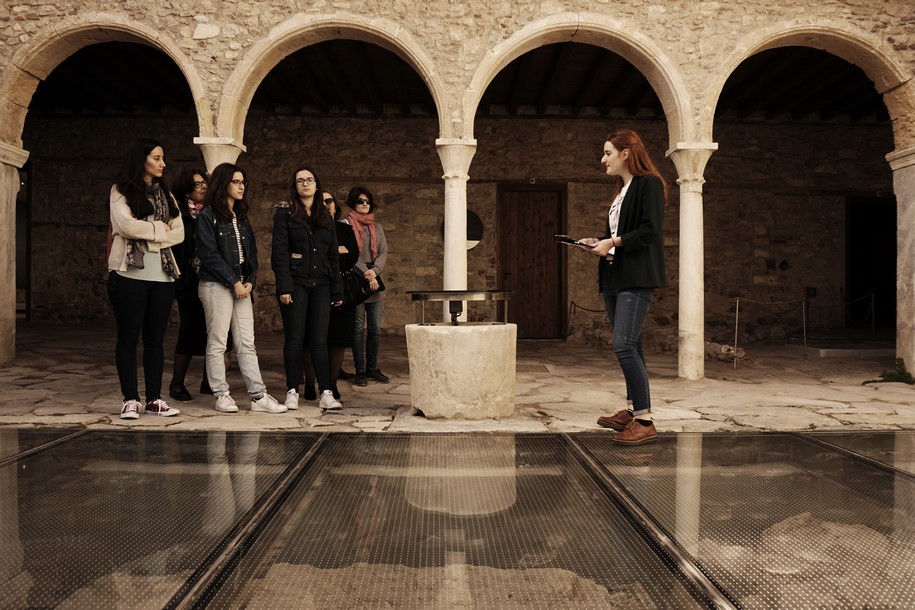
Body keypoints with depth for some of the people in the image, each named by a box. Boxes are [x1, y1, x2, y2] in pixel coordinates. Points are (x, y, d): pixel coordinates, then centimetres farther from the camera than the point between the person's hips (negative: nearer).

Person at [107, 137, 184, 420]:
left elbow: (179, 232, 6)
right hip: (129, 273, -4)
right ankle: (130, 399, 6)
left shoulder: (165, 194, 17)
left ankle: (154, 398, 11)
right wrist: (159, 229, -3)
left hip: (162, 274, 4)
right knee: (128, 337, 0)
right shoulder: (121, 191, 3)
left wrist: (150, 239, -8)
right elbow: (127, 225, -14)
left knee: (155, 338, 6)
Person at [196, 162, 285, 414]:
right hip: (216, 286, -6)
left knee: (247, 343, 4)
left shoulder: (241, 217, 17)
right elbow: (209, 254, -11)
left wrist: (250, 281, 0)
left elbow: (251, 252, 15)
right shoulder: (208, 215, -3)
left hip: (241, 285, 6)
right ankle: (222, 395, 8)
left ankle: (259, 396, 4)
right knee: (217, 343, 0)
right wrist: (233, 282, -13)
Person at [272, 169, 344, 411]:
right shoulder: (285, 213, 3)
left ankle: (326, 393, 0)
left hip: (320, 285, 3)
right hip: (295, 283, -3)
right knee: (294, 339, 0)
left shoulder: (326, 217, 16)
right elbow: (280, 251, -5)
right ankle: (292, 392, 9)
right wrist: (284, 286, -15)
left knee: (319, 340, 1)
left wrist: (337, 290, 9)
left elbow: (333, 255, 15)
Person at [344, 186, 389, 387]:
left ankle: (372, 368, 13)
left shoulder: (377, 227, 19)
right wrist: (366, 274, -14)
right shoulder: (346, 225, 3)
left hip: (375, 282, 5)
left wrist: (375, 270, -10)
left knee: (375, 328, 4)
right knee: (358, 327, -4)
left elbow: (383, 252, 8)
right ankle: (360, 371, 1)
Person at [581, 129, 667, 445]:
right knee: (630, 347, 12)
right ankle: (633, 410, 20)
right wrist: (598, 242, 6)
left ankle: (645, 421, -12)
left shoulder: (649, 184, -7)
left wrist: (613, 242, -14)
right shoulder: (621, 189, 21)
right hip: (615, 277, 9)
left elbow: (650, 230, -17)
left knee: (624, 345, -16)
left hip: (636, 278, -9)